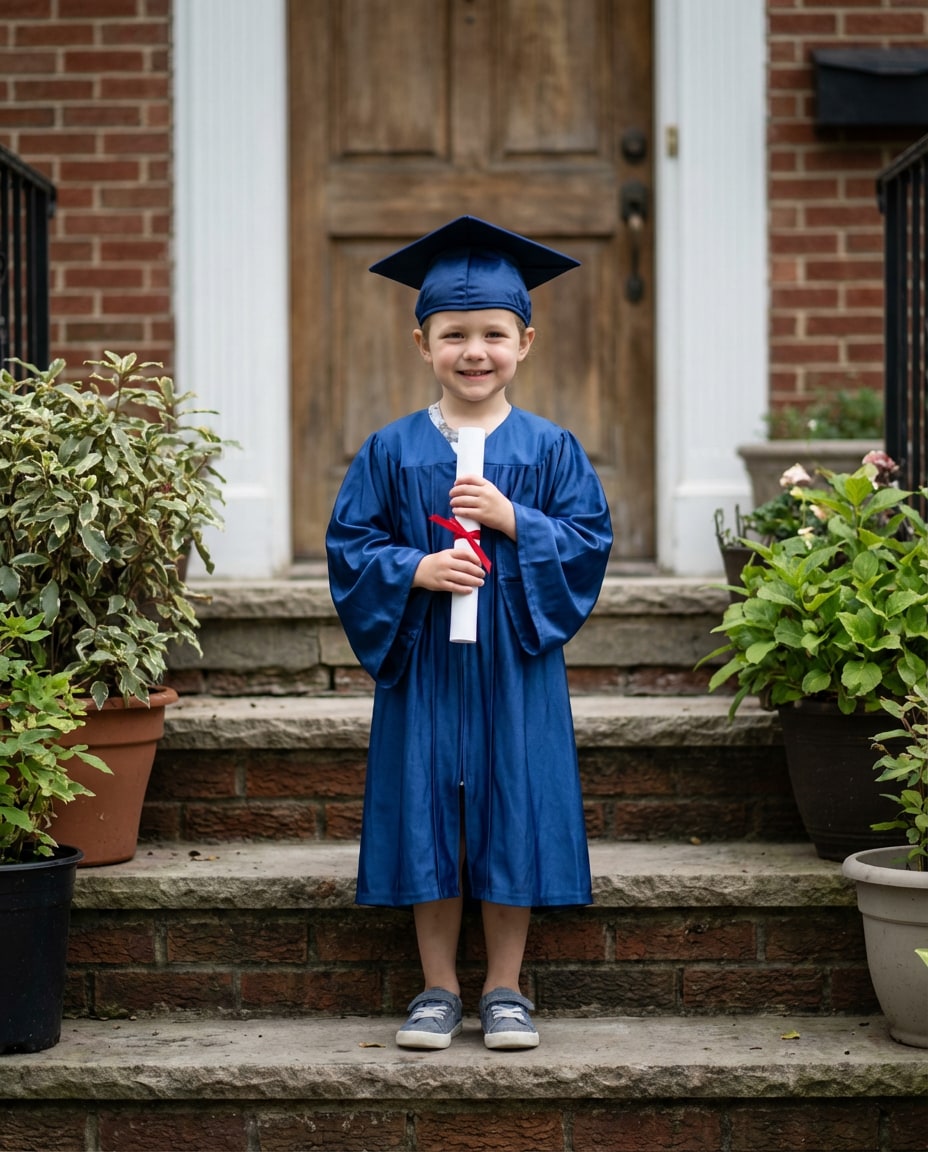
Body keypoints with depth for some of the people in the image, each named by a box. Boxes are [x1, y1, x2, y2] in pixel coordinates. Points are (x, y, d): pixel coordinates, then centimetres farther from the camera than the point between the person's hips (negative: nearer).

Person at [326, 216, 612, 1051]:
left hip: (515, 668, 0)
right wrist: (415, 570, -15)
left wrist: (512, 519, -15)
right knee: (428, 823, 5)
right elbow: (349, 547, 2)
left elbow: (589, 543, -1)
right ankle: (438, 989, 18)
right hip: (422, 667, 1)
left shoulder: (550, 449, 3)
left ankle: (504, 990, 17)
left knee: (513, 819, 4)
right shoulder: (392, 450, 4)